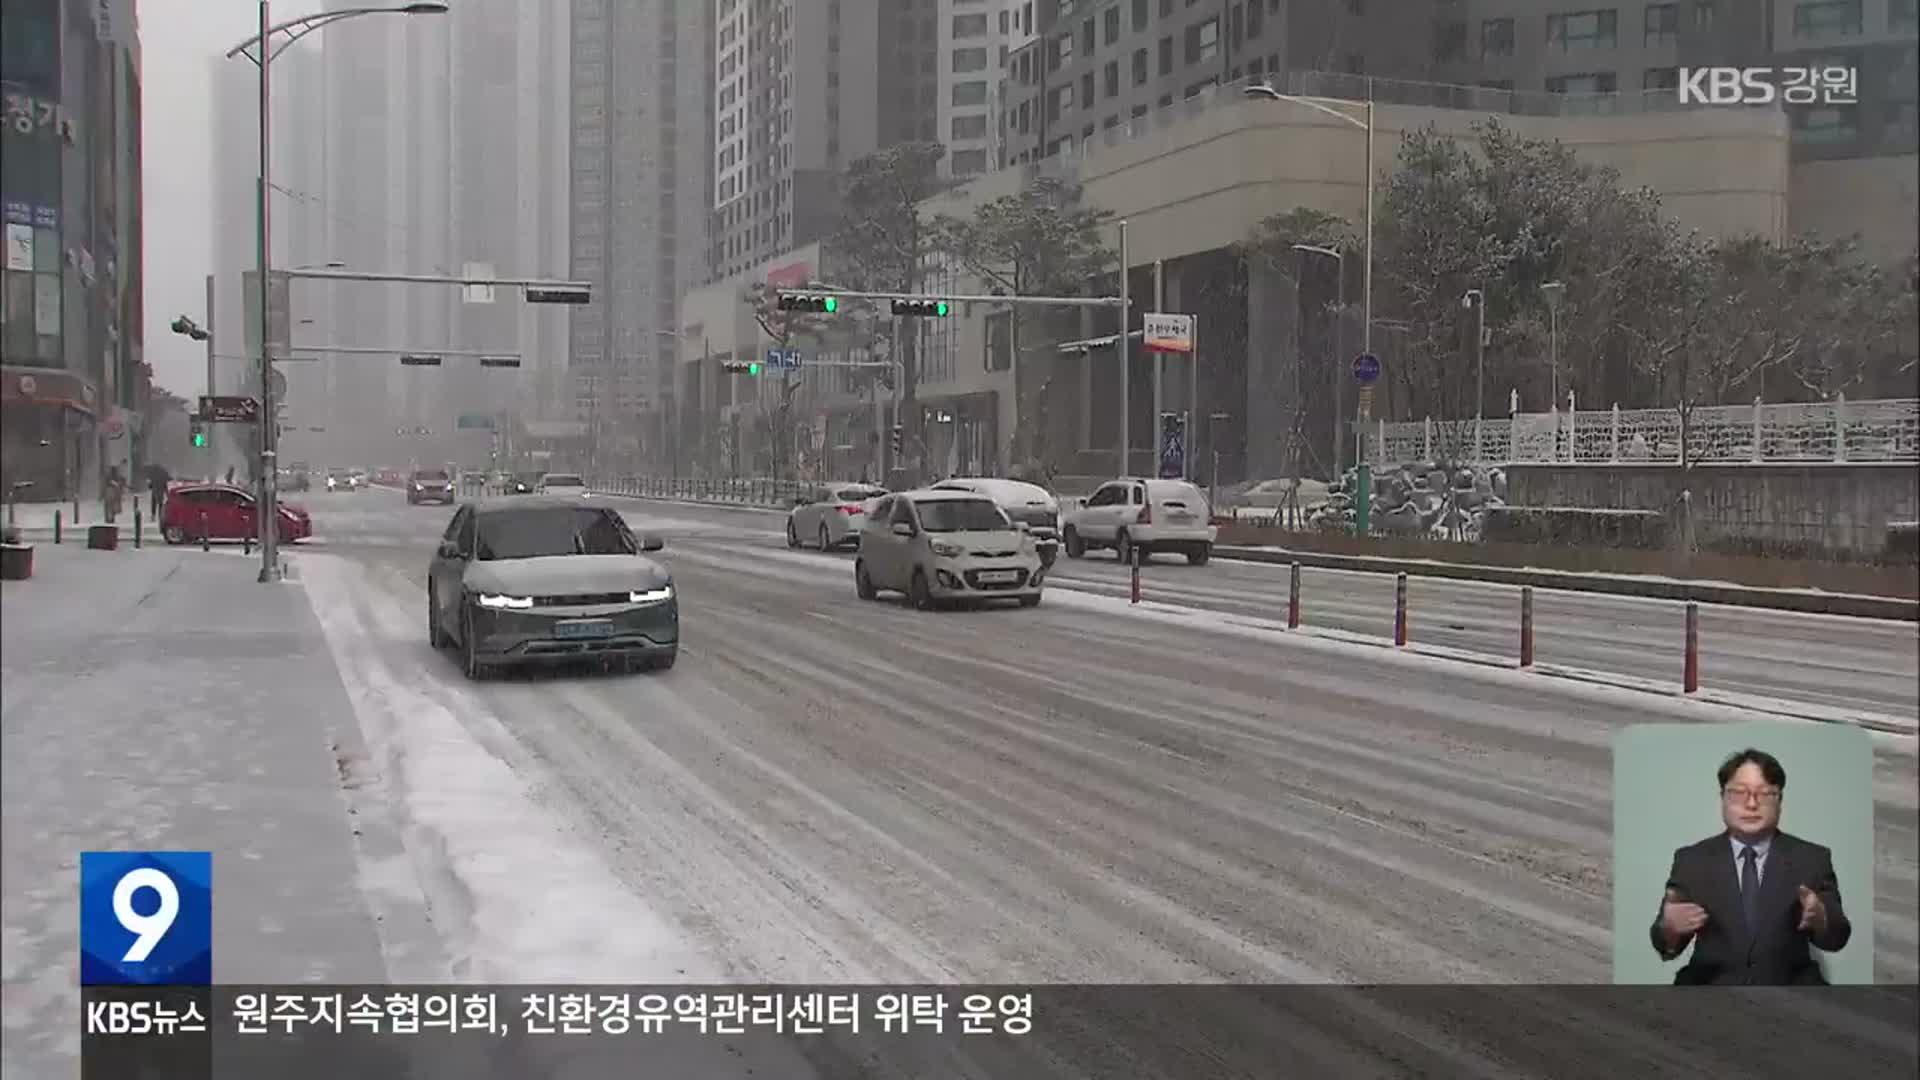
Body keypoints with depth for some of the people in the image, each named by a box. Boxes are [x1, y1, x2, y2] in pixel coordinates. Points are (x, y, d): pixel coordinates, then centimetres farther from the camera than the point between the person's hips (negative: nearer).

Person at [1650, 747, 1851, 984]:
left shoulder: (1812, 858, 9)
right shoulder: (1691, 860, 9)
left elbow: (1836, 939, 4)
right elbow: (1665, 945, 4)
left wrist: (1819, 918, -19)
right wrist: (1669, 927, -19)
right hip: (1711, 990, -1)